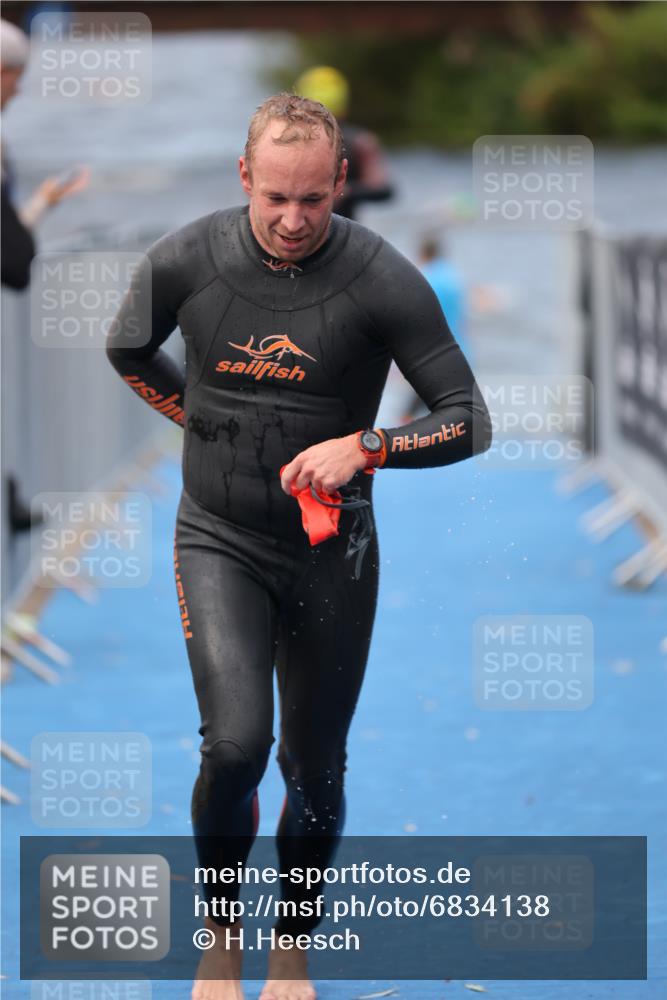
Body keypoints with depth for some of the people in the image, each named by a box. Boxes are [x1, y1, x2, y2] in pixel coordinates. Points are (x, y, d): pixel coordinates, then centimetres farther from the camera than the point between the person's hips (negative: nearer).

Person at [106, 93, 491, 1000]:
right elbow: (128, 350, 13)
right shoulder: (186, 262, -10)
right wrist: (203, 418, 7)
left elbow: (469, 422, -11)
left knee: (316, 771, 10)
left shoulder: (384, 281, -15)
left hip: (331, 553, 0)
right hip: (219, 542, 0)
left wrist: (364, 446, -25)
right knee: (235, 744, -19)